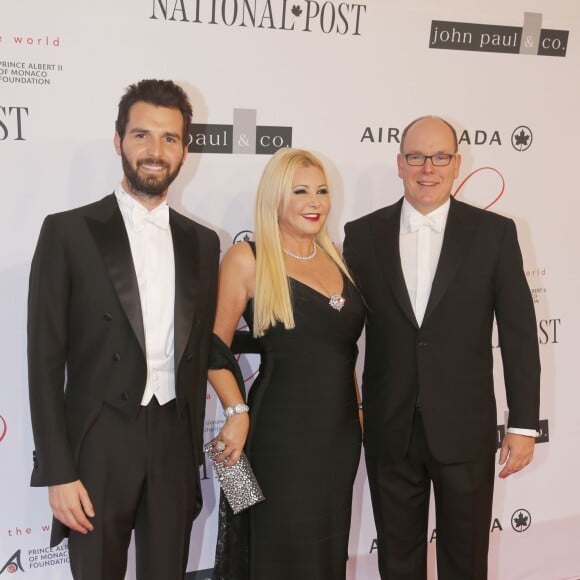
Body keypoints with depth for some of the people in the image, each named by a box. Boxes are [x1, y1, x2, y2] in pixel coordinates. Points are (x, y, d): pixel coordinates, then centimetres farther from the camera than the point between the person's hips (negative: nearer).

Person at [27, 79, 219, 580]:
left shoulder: (202, 242, 8)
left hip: (174, 446, 4)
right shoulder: (68, 231, -5)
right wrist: (57, 473, -11)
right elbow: (46, 360, -7)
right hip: (99, 447, -3)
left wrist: (195, 453, 10)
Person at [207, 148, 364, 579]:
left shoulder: (336, 258, 9)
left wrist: (357, 409, 13)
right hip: (281, 436, -6)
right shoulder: (247, 259, -8)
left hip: (341, 434, 6)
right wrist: (237, 412, -17)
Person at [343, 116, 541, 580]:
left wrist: (523, 424, -3)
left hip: (465, 428, -1)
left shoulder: (494, 232, -2)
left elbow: (519, 333, -2)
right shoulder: (363, 234, 2)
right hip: (389, 431, 1)